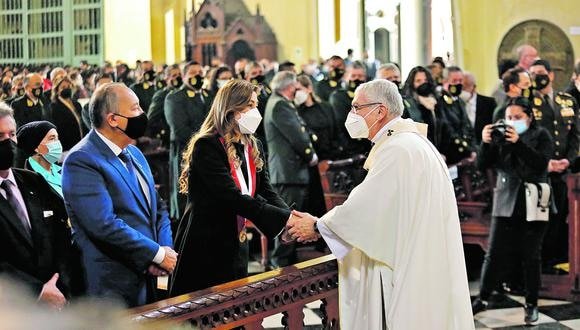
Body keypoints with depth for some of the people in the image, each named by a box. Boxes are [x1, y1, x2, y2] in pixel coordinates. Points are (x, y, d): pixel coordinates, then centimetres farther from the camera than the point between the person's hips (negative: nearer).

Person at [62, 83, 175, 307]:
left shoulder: (134, 153, 13)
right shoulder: (81, 161, -15)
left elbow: (157, 207, 17)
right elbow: (104, 224, -23)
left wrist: (166, 249, -3)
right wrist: (158, 254, -16)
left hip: (147, 279, 8)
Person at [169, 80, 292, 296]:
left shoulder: (253, 147, 8)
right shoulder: (207, 146, -16)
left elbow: (267, 193, 1)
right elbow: (232, 197, -25)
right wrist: (285, 219, -30)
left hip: (236, 248, 7)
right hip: (204, 251, -7)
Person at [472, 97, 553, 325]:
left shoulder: (541, 135, 1)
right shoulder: (501, 136, 6)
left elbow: (541, 163, -15)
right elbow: (483, 165, 1)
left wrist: (518, 143, -25)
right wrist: (485, 143, -17)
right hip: (506, 204, 2)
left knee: (531, 257, 5)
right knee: (495, 254, -1)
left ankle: (531, 304, 15)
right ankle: (482, 299, 8)